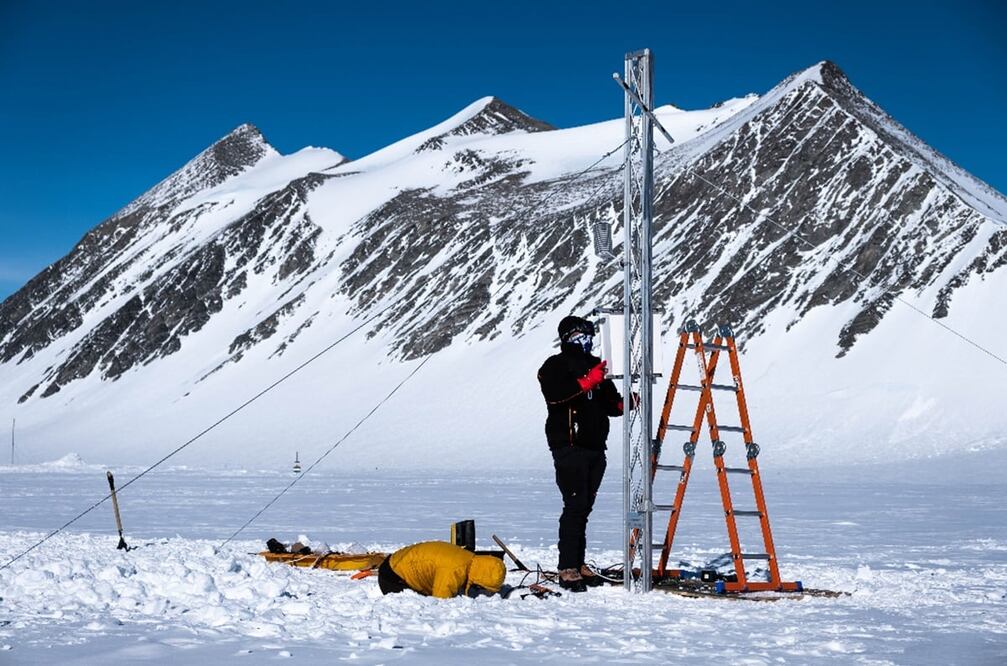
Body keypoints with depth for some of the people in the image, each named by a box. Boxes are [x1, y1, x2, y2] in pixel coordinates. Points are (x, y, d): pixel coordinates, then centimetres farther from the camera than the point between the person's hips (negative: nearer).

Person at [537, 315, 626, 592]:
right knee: (575, 505, -13)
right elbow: (554, 394, -19)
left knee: (585, 506, 8)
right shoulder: (556, 366, 1)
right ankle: (567, 569, -11)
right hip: (569, 445, -7)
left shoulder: (596, 365, 22)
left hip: (595, 447, 7)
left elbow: (609, 403, 22)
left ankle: (578, 563, 14)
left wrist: (623, 403, 1)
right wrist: (586, 382, -25)